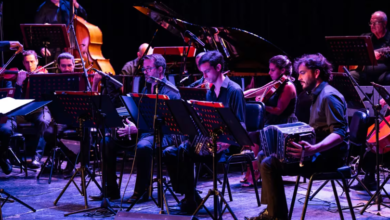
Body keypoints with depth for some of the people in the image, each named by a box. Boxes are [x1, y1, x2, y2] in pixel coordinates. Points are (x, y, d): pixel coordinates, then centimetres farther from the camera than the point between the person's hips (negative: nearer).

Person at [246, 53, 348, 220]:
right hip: (318, 152, 11)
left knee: (269, 165, -21)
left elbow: (339, 134, -26)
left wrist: (314, 149, -41)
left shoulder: (329, 96, -16)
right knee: (265, 155, 15)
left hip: (328, 156, -11)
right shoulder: (318, 95, 17)